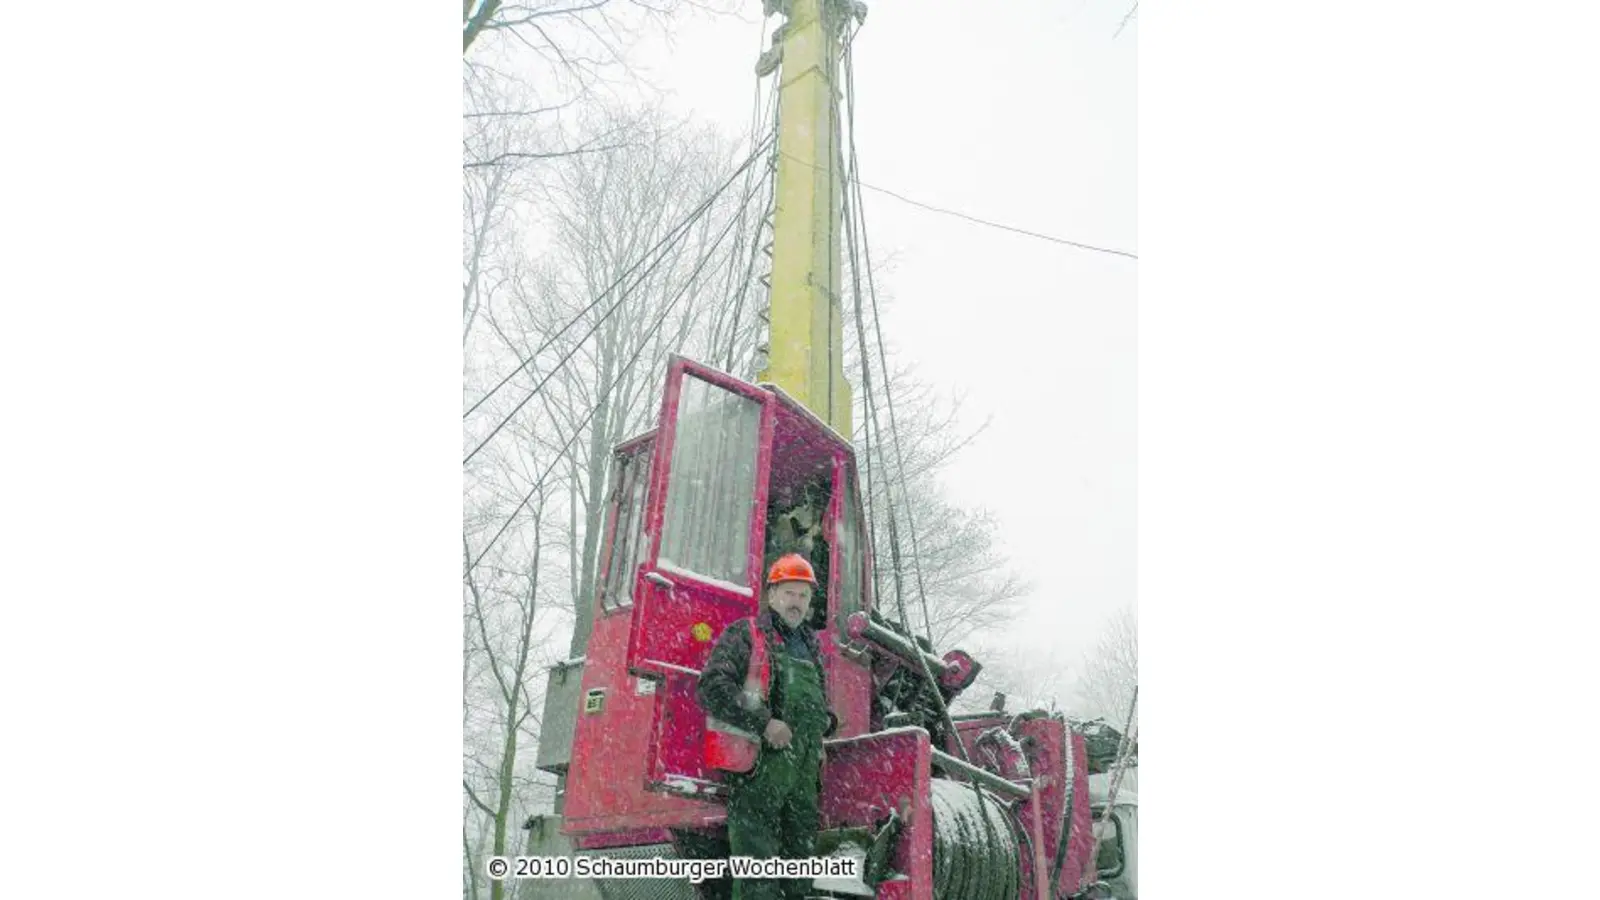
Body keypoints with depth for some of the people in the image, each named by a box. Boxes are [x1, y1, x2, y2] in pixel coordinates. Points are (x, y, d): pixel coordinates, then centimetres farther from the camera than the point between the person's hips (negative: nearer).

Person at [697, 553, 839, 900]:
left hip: (804, 775, 7)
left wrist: (826, 720, 9)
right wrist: (764, 723, -20)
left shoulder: (811, 646, 20)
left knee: (798, 872, 15)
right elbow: (712, 687, -16)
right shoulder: (745, 634, -3)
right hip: (759, 770, -7)